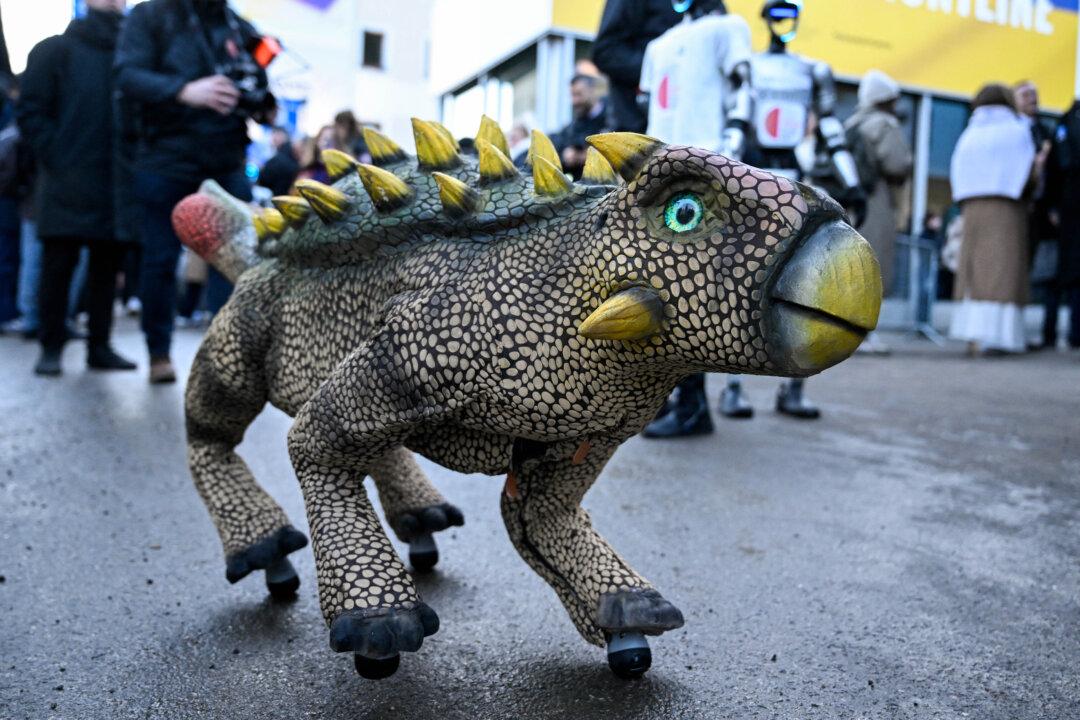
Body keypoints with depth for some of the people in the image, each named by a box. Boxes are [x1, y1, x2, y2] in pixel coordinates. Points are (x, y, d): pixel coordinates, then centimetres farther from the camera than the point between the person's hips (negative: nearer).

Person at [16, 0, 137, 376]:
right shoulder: (55, 50, 5)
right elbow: (31, 112, 1)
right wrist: (57, 160, -8)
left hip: (116, 186, 3)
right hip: (69, 184, -3)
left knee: (107, 268, 6)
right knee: (58, 265, -1)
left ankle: (100, 346, 13)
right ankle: (51, 348, 7)